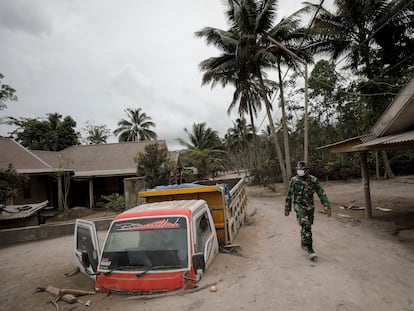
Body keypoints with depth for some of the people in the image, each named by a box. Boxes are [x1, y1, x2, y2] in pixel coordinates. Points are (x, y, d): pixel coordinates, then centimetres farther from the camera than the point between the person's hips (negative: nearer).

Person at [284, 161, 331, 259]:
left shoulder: (314, 180, -7)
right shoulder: (294, 180, -10)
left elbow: (322, 194, -7)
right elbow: (289, 195, -2)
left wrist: (327, 207, -16)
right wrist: (287, 208, 3)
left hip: (310, 207, 3)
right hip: (299, 206, -3)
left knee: (306, 226, 17)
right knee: (306, 226, -19)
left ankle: (303, 243, 40)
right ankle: (309, 249, -16)